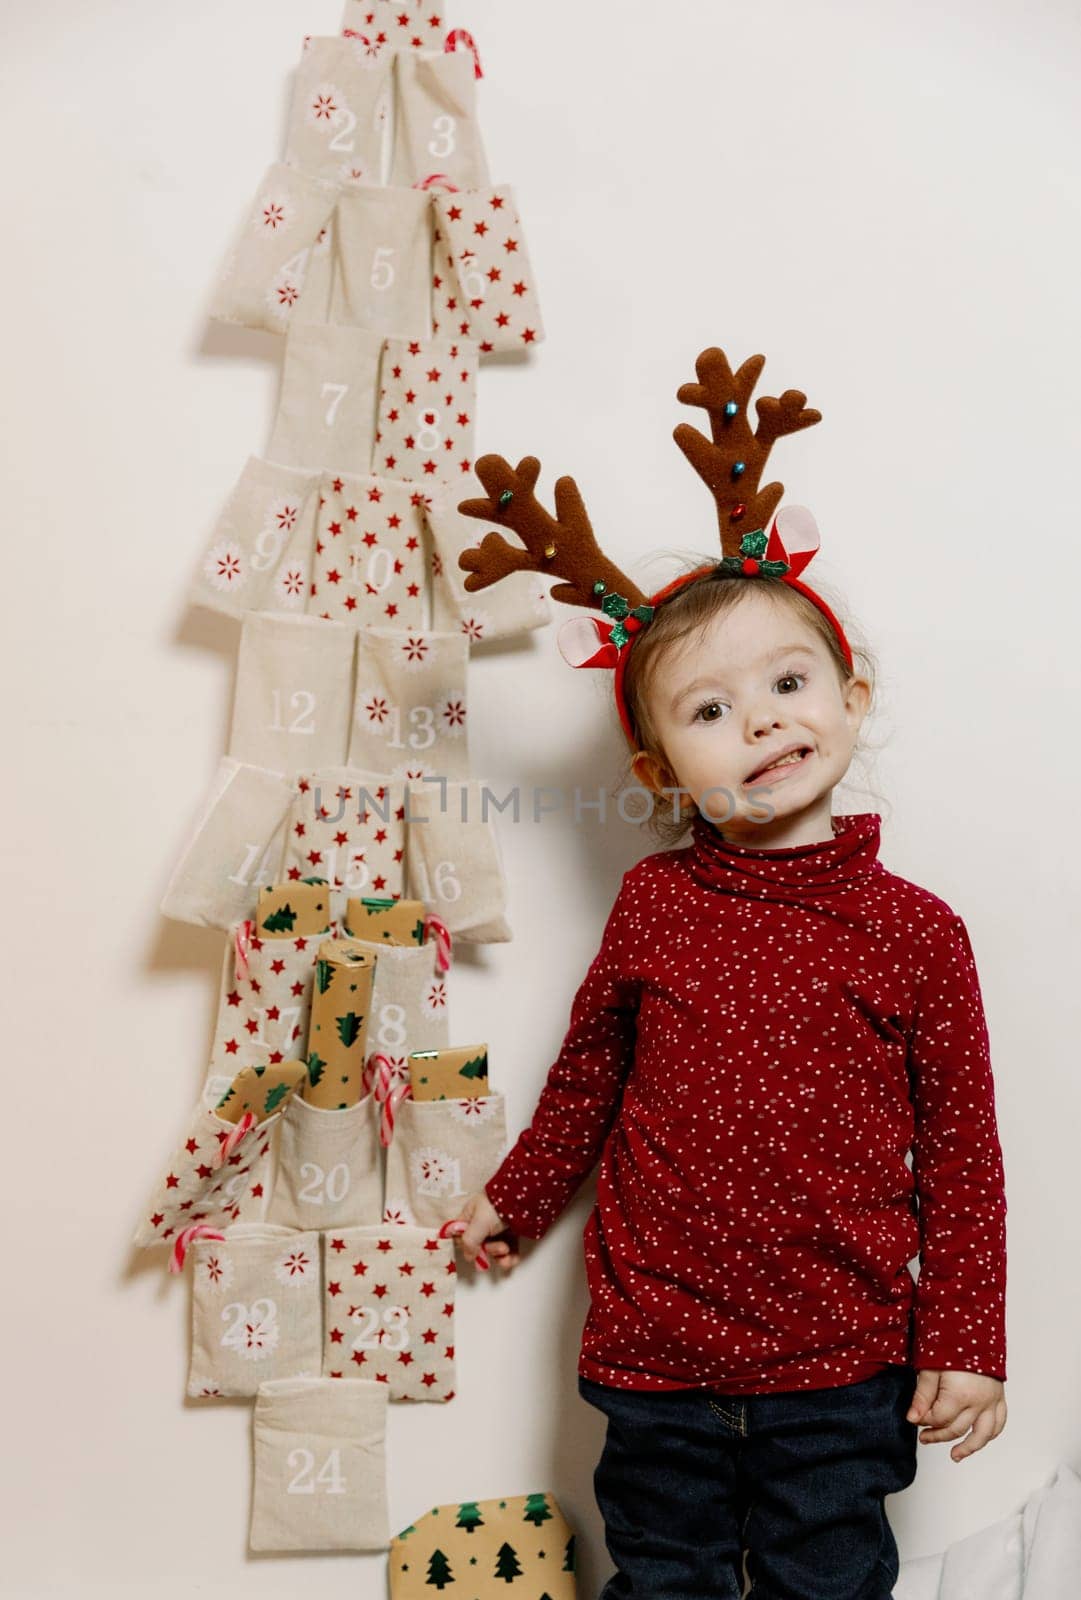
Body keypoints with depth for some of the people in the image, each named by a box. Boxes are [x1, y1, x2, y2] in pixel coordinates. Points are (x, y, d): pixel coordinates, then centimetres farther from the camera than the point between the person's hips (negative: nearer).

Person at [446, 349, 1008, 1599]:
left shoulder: (918, 930, -9)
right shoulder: (653, 902, -6)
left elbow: (961, 1150, -4)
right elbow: (589, 1071, 9)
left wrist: (965, 1340, -3)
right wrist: (517, 1198, 20)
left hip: (841, 1364, -1)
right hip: (654, 1348, 2)